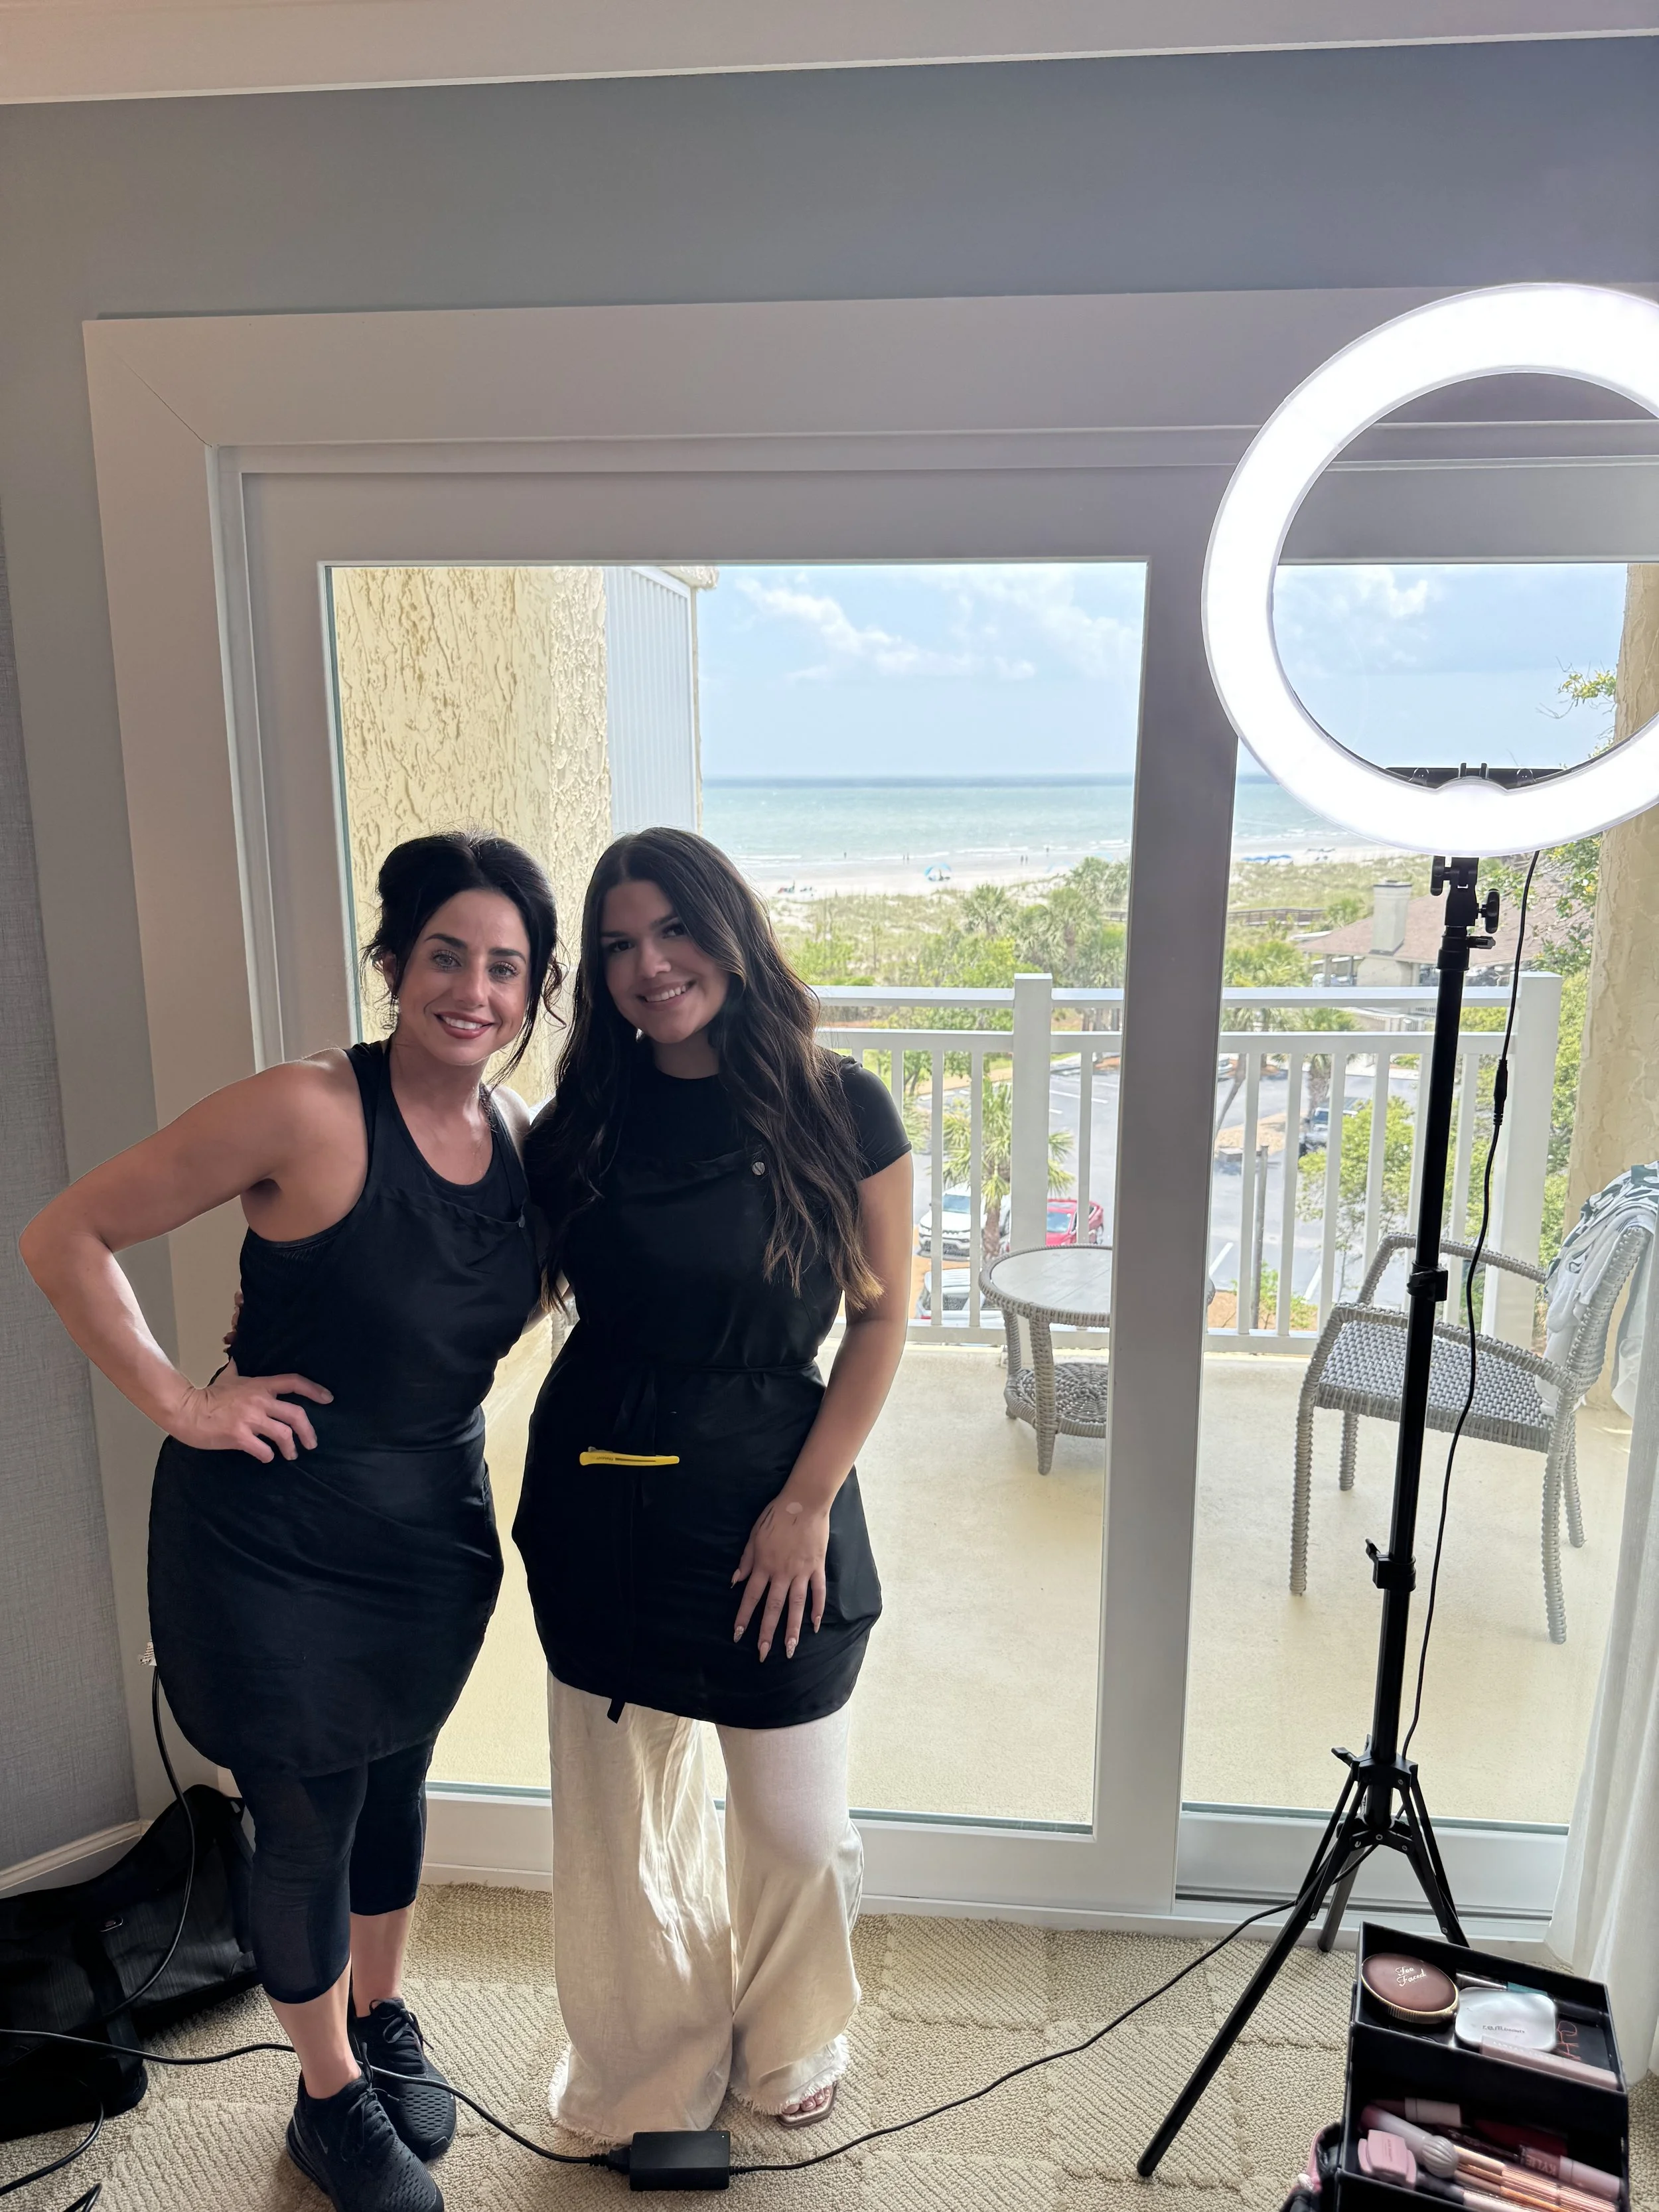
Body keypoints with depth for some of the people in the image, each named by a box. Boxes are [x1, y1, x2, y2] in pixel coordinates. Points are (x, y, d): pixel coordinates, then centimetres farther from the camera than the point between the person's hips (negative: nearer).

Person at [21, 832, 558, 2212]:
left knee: (396, 1781, 24)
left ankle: (383, 2014, 51)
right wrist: (179, 1402, -16)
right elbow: (66, 1239, -16)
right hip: (276, 1540, -5)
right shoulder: (308, 1114, -23)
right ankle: (331, 2096, 39)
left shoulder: (530, 1140, -4)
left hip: (438, 1529, 5)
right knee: (305, 1826, 12)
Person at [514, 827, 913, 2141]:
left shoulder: (838, 1108, -8)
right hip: (600, 1501, 3)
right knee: (617, 1812, 14)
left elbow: (883, 1314, -6)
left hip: (771, 1502, -2)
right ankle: (645, 2072, 43)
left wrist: (806, 1504, -10)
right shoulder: (581, 1122, 1)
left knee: (795, 1823, 10)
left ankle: (789, 2045, 44)